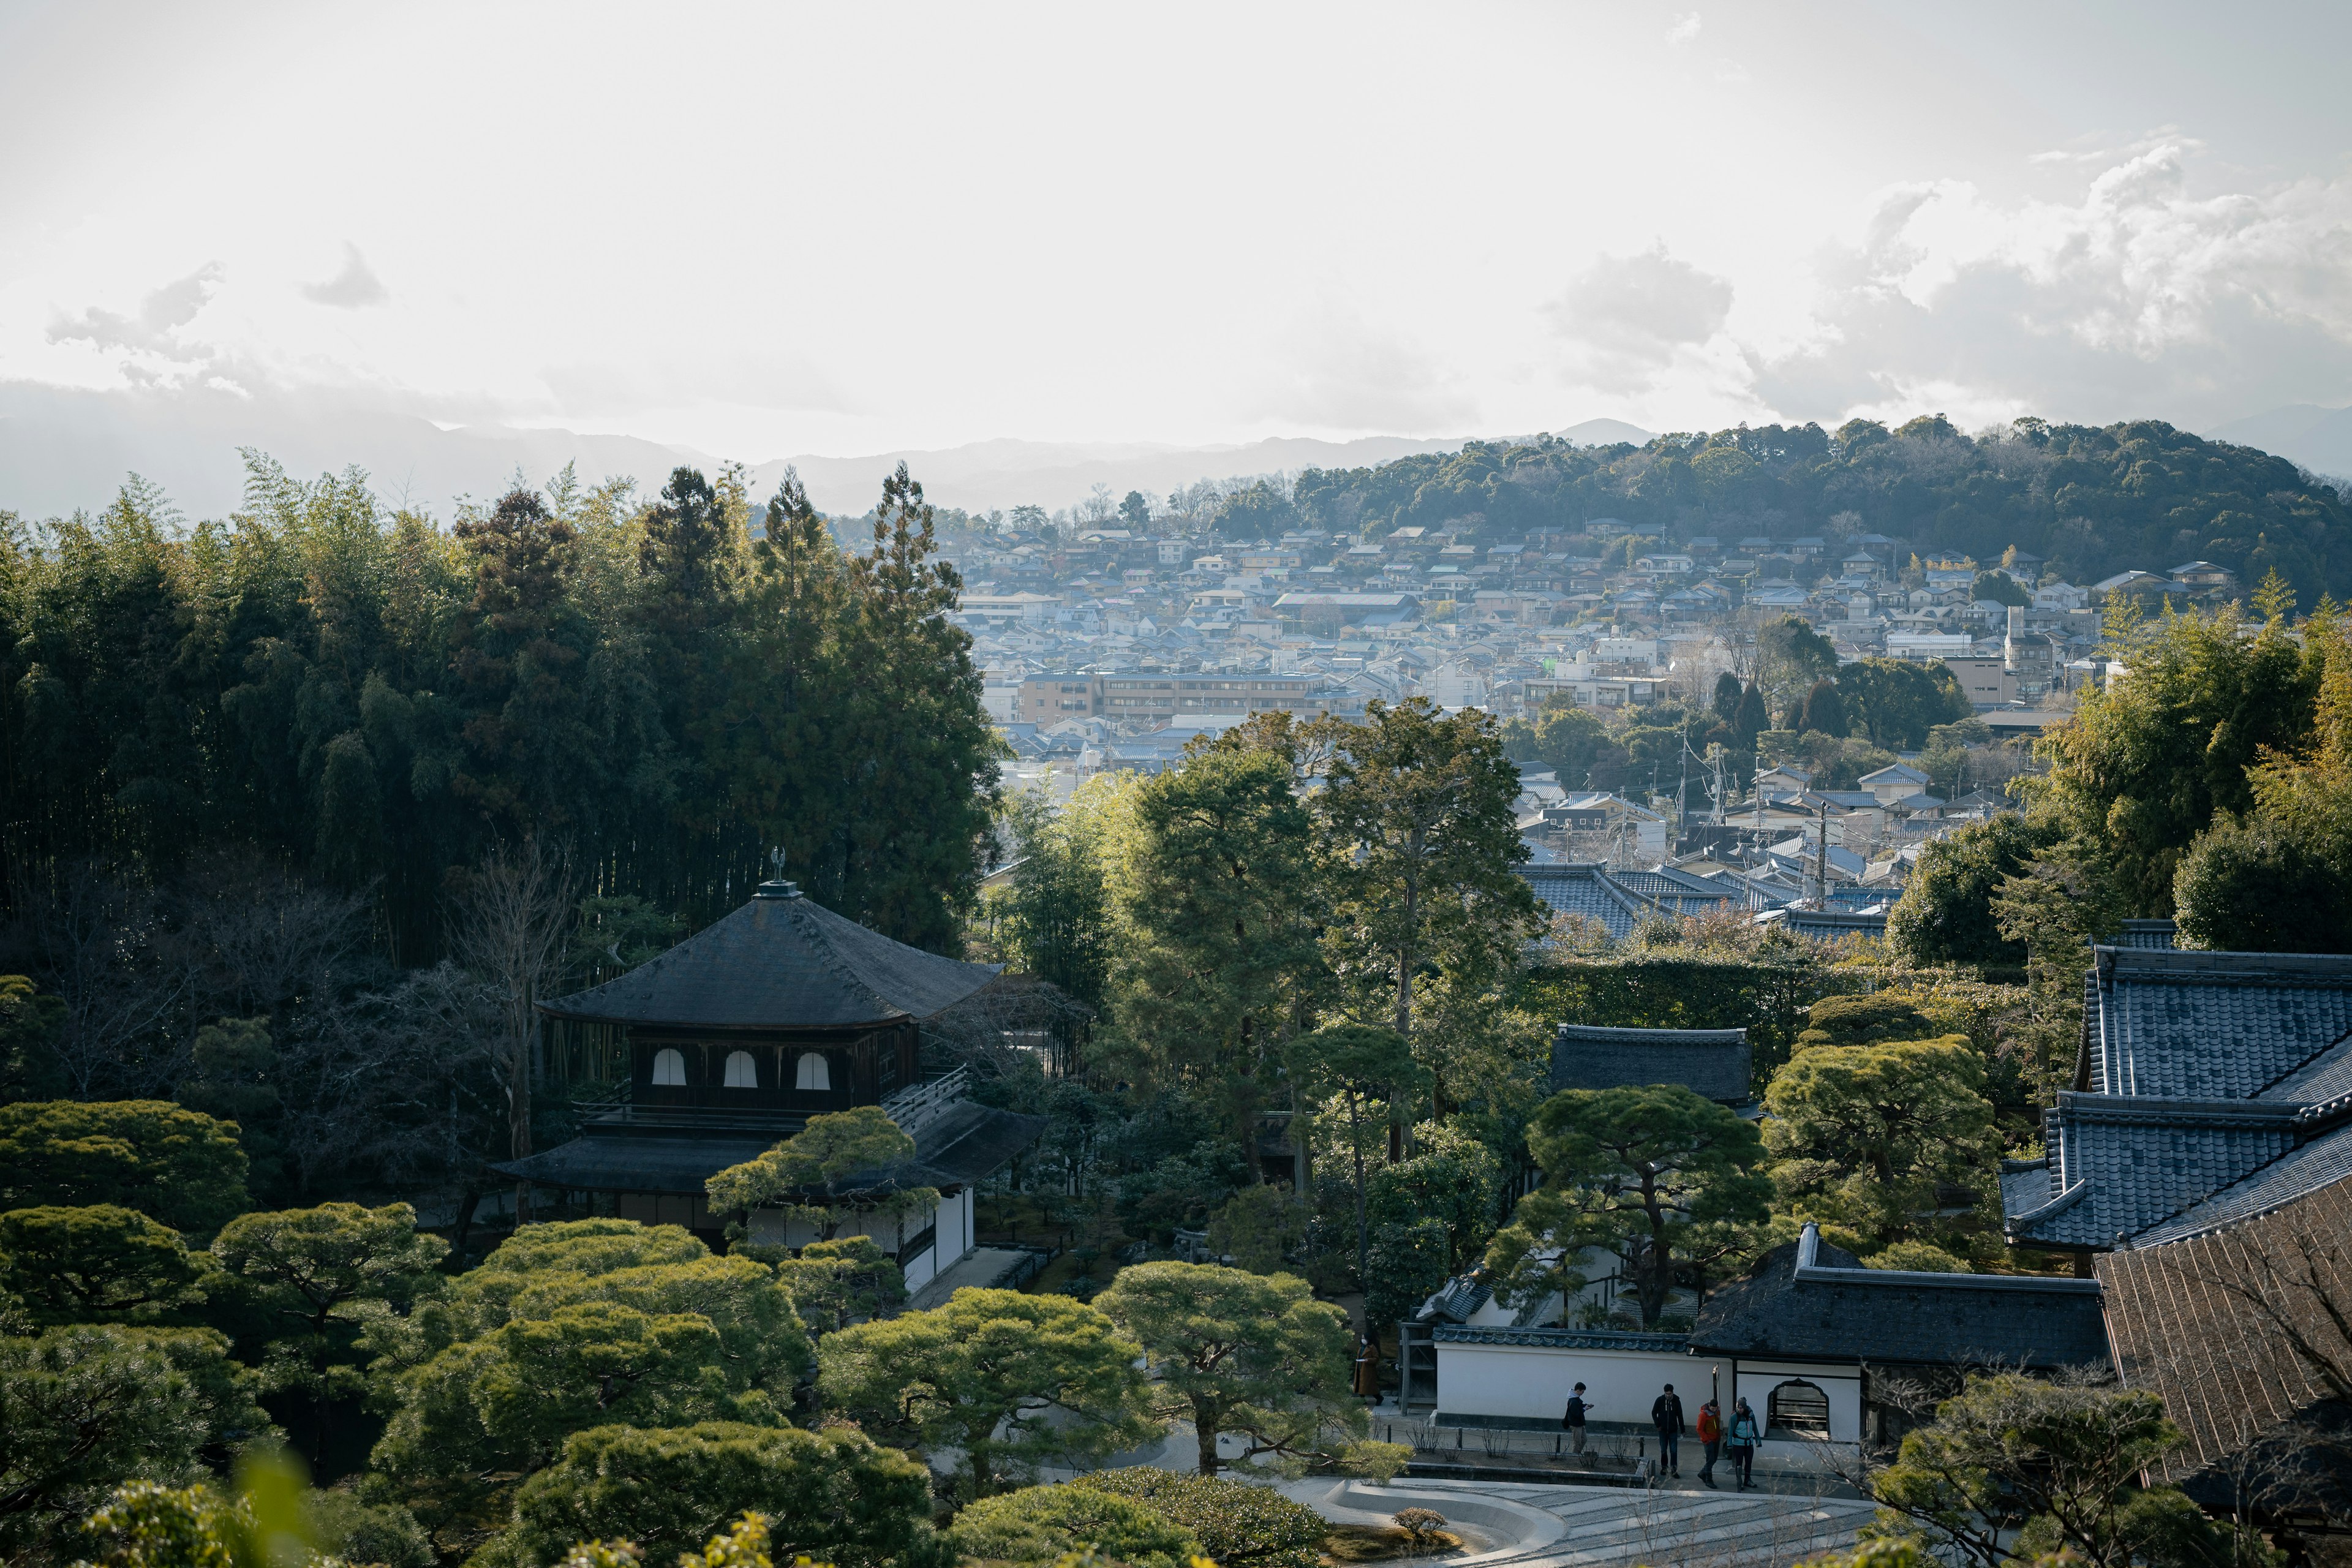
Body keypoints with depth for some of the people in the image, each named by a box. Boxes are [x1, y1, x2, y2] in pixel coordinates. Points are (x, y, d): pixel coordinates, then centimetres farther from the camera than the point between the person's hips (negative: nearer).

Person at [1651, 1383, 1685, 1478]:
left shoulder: (1676, 1401, -3)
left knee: (1674, 1450, -6)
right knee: (1663, 1450, 8)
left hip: (1673, 1430, 0)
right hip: (1663, 1430, 0)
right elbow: (1654, 1413, 5)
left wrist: (1682, 1430, 4)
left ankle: (1674, 1469, -3)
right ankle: (1664, 1467, 21)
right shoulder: (1660, 1400, -4)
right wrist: (1658, 1425, -3)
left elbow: (1680, 1416, 4)